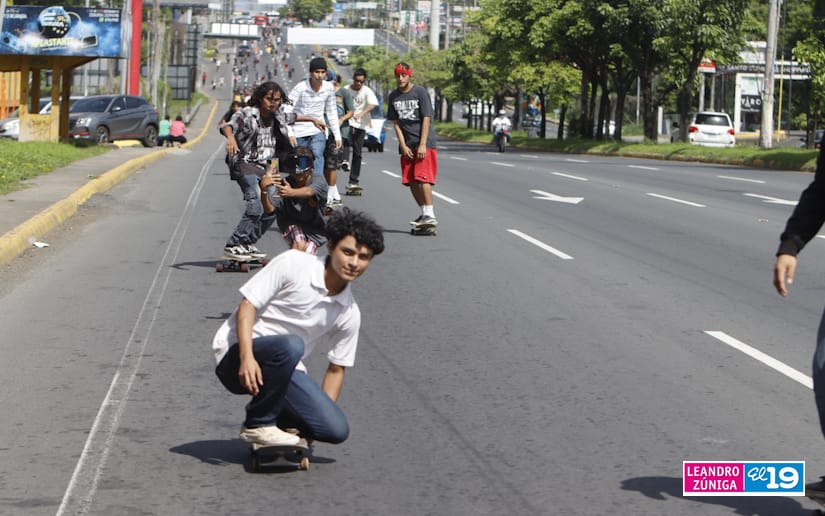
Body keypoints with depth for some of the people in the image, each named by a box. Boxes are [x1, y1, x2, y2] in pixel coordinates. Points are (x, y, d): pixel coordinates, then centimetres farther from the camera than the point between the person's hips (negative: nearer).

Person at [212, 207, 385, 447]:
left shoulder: (349, 314, 2)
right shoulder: (293, 263, -12)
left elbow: (336, 369, 10)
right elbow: (247, 305, -14)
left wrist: (321, 414, 1)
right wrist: (247, 357, -28)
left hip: (285, 367, 5)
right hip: (237, 350, -5)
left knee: (336, 429, -13)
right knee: (289, 346, -38)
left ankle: (274, 418, 13)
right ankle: (258, 424, -18)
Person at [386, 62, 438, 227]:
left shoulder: (420, 92, -5)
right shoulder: (393, 96, 9)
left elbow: (426, 119, -7)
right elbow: (396, 123, 8)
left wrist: (422, 145, -13)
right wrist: (403, 146, -2)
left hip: (424, 143, -5)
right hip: (407, 144, 5)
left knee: (422, 177, -16)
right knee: (411, 181, 4)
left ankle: (430, 215, -18)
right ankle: (425, 212, 16)